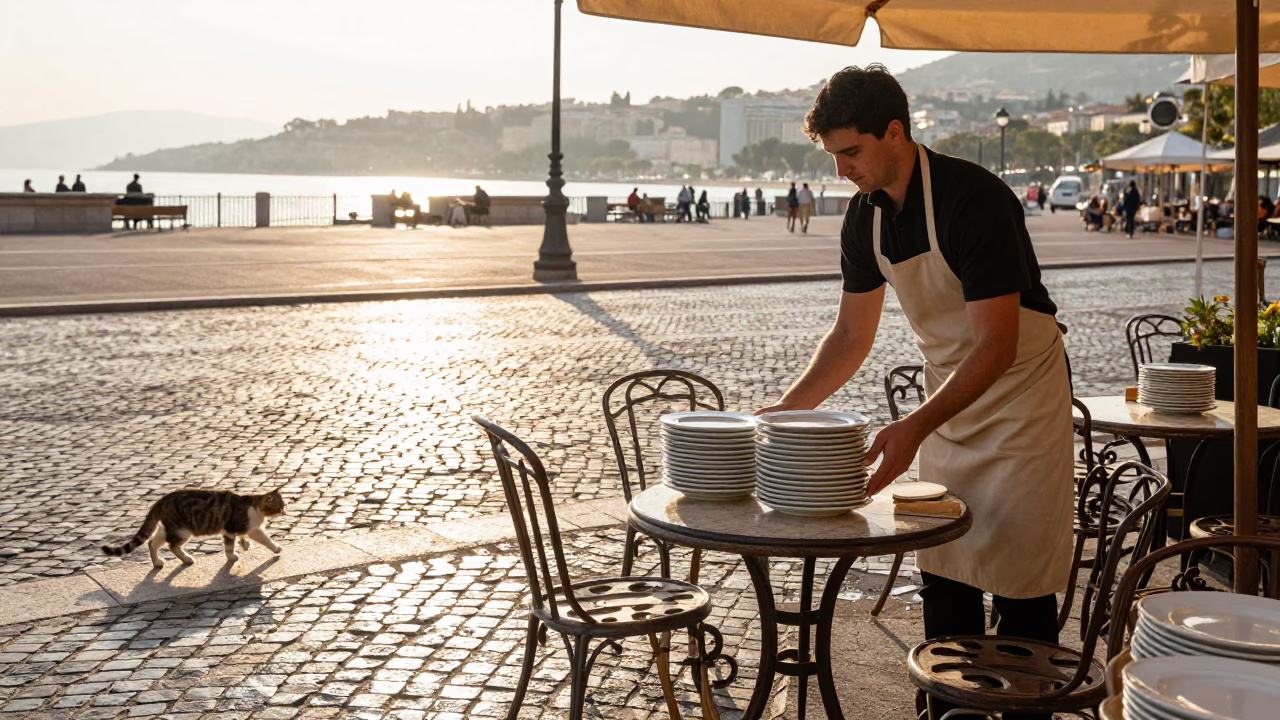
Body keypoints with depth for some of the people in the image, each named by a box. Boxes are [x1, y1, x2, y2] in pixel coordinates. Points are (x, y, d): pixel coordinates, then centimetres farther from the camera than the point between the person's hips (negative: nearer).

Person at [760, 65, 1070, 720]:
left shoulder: (973, 198, -26)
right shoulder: (866, 216, -3)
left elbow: (996, 346, -29)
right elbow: (851, 336, 6)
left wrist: (914, 428, -38)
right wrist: (784, 411, -5)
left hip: (1020, 396, -7)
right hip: (947, 399, 7)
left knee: (1020, 579, -3)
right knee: (944, 573, 10)